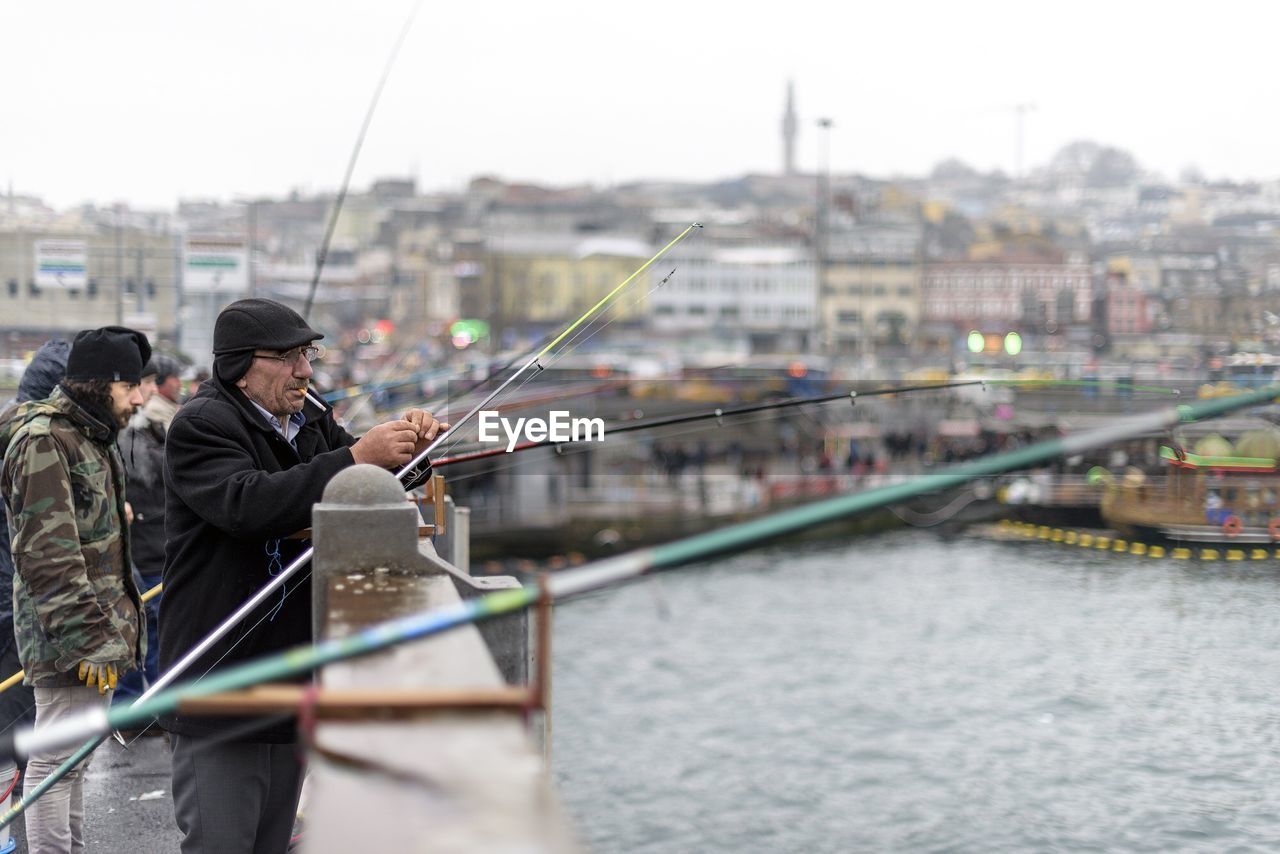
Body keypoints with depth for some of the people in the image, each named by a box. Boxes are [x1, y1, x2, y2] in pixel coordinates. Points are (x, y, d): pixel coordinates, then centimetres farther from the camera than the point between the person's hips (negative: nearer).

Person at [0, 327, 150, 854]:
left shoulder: (92, 436, 17)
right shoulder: (44, 440, -15)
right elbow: (49, 556, -21)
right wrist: (88, 637, -23)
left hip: (98, 633, 10)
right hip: (70, 633, -10)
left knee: (76, 757, 17)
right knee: (58, 757, -7)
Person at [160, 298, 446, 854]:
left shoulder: (311, 420, 12)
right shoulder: (200, 426, -13)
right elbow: (248, 504, -30)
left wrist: (407, 450, -7)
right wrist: (355, 458, -32)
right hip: (217, 686, -8)